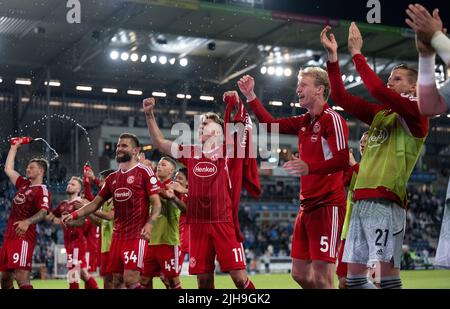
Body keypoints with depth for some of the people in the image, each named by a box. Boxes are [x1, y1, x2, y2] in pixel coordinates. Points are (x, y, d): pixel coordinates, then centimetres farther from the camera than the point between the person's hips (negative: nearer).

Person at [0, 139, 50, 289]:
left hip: (23, 237, -9)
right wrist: (14, 147, 29)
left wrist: (27, 222, -42)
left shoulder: (42, 190, -7)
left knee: (21, 276, -19)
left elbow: (43, 212, -24)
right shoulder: (24, 184, 17)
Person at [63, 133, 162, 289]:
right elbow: (96, 203, 19)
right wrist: (75, 214, 5)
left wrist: (149, 224, -24)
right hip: (118, 235, 7)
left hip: (137, 235, -7)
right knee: (116, 281, 8)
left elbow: (156, 203, -8)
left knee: (130, 280, -16)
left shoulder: (144, 172, -4)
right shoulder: (112, 178, 16)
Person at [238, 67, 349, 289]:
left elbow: (342, 160, -20)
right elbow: (271, 124, 20)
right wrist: (250, 96, 13)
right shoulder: (304, 122, 15)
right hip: (307, 206, 9)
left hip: (327, 205, -9)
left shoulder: (331, 119, -11)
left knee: (321, 278, -10)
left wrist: (309, 167, -33)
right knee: (300, 274, 11)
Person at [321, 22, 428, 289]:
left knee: (387, 273, -13)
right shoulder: (380, 113, 20)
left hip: (386, 200, -8)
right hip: (362, 199, 8)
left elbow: (377, 90, -16)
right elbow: (342, 98, 19)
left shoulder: (416, 112, -2)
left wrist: (357, 53, -8)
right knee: (354, 277, 6)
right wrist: (333, 57, 13)